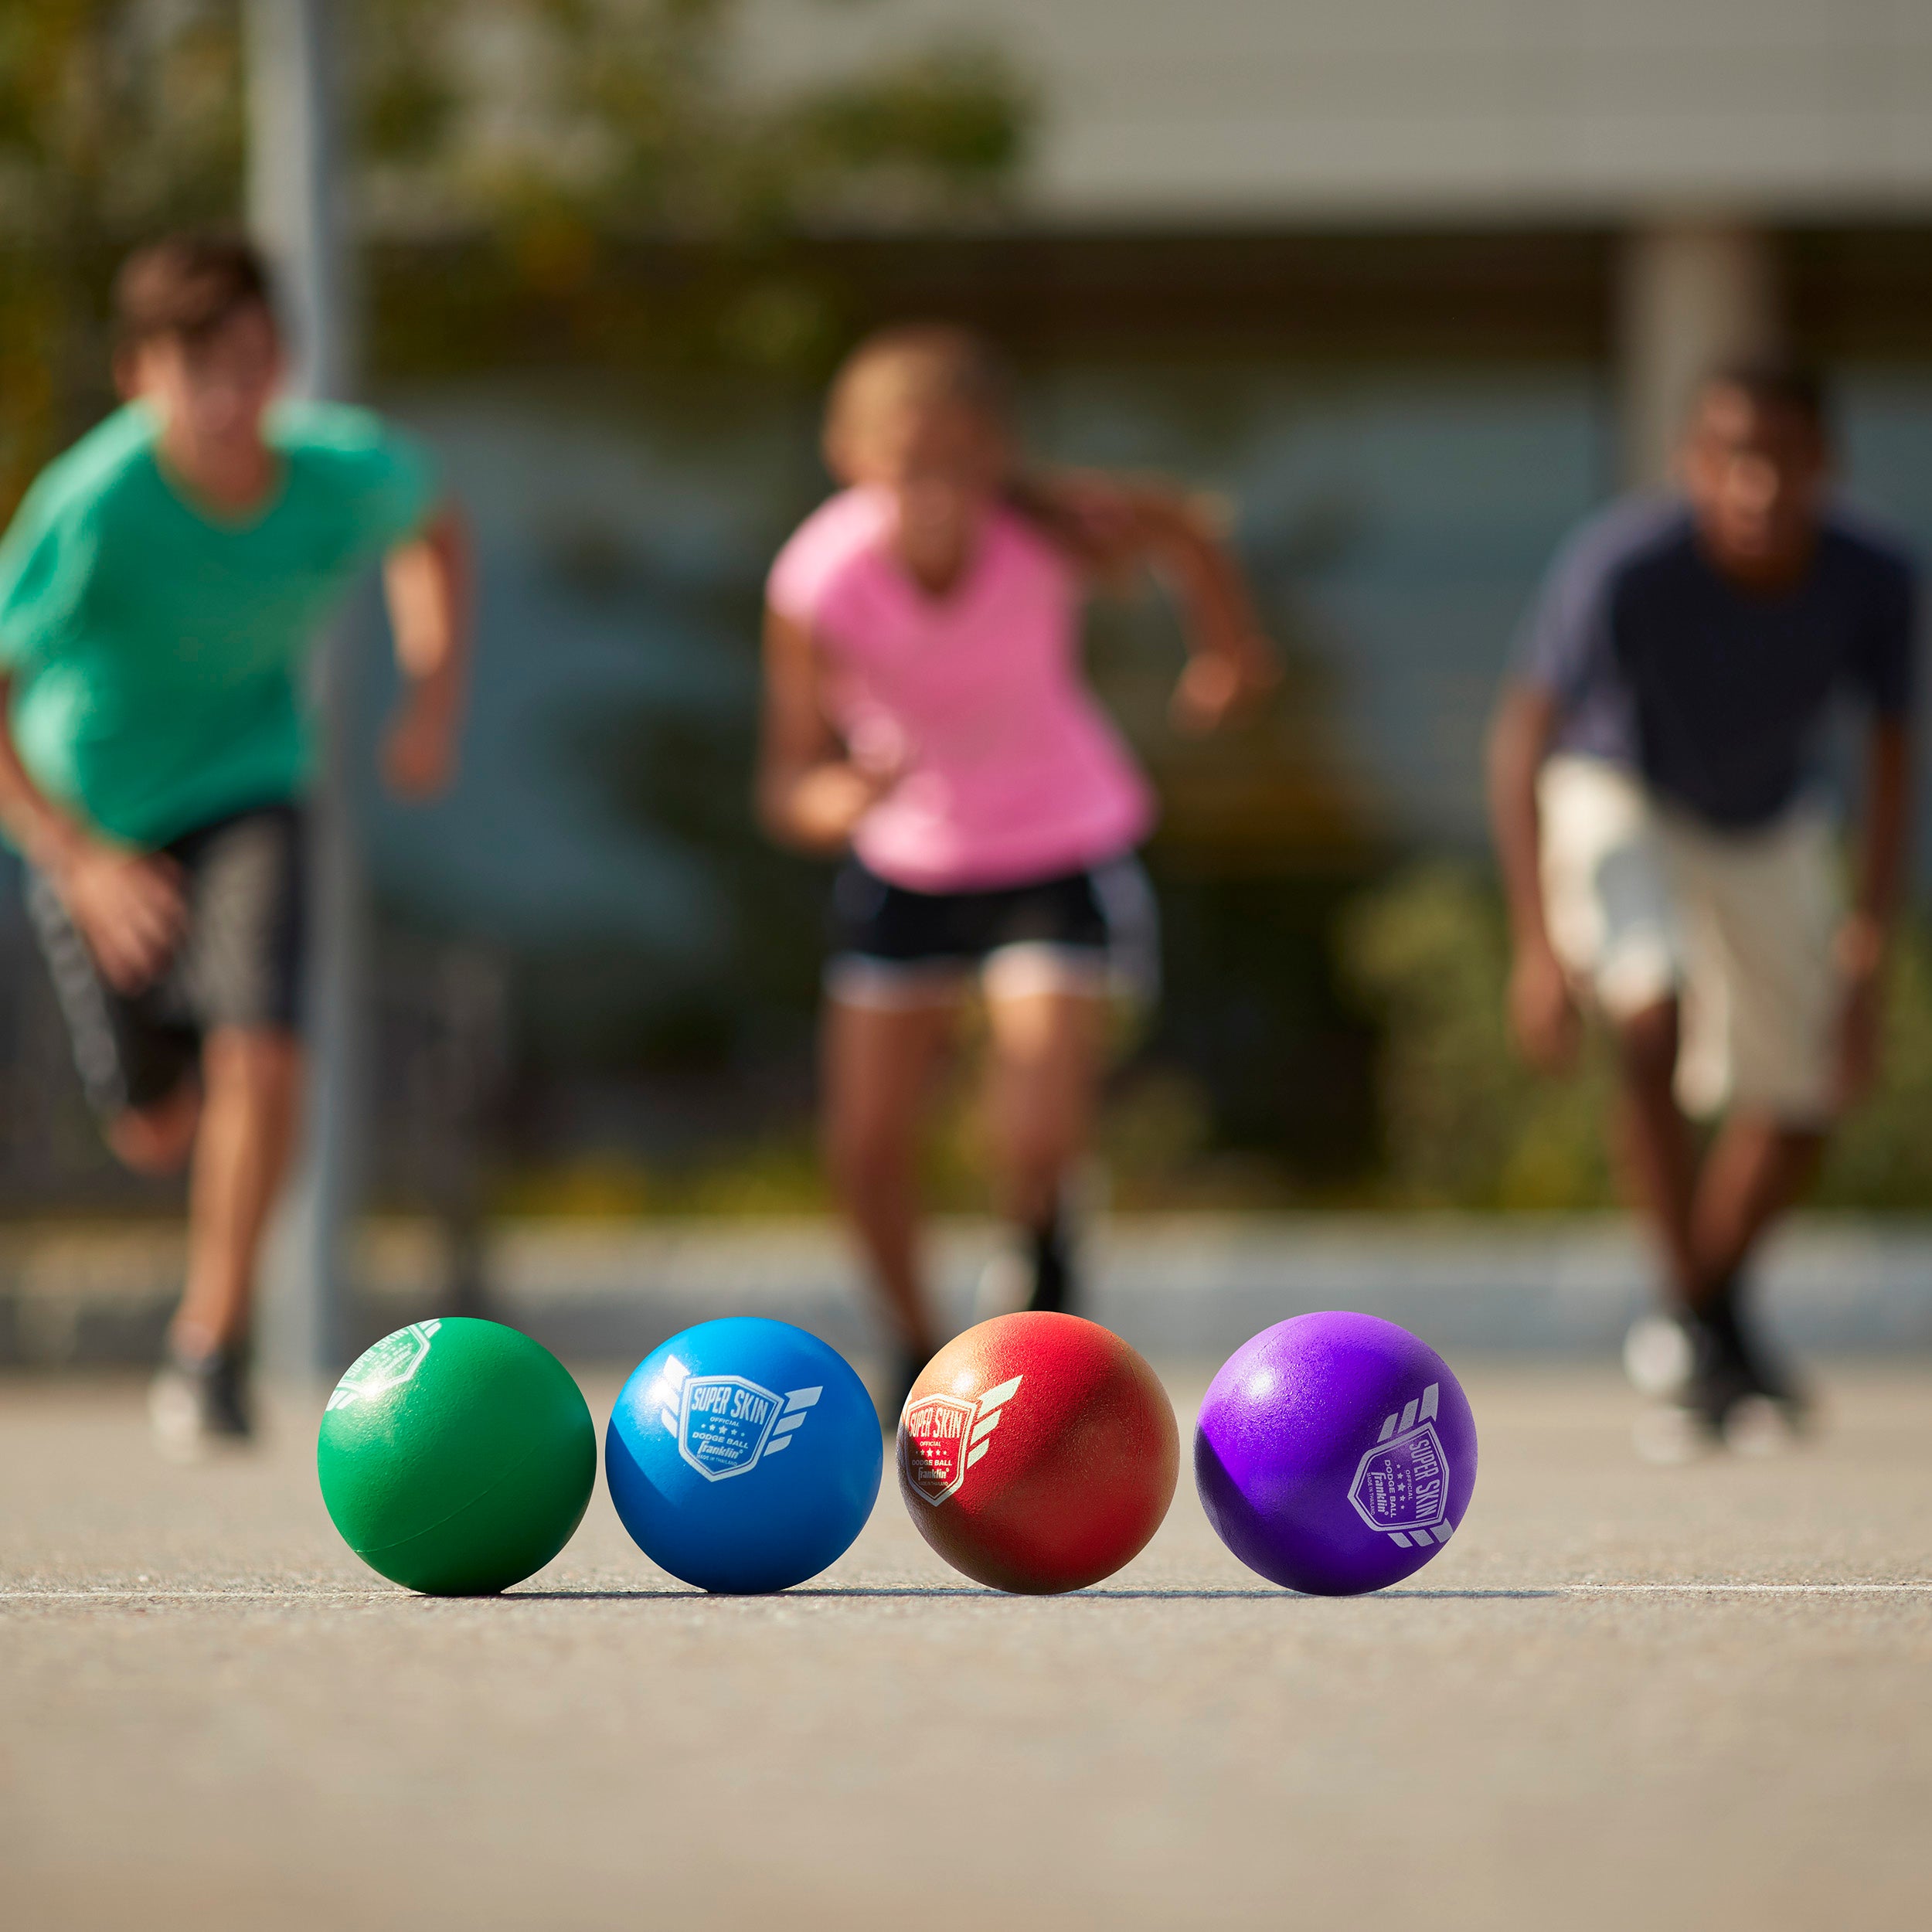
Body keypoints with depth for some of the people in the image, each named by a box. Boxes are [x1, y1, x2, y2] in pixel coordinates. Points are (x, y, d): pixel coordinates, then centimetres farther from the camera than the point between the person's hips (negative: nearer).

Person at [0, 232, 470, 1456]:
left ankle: (213, 1343, -8)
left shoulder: (348, 470, -19)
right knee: (155, 1132, 12)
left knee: (259, 1052, -24)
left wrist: (435, 699, -3)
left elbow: (433, 531, 7)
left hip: (246, 792, 1)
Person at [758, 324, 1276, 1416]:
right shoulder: (818, 581, -27)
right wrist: (837, 801, -49)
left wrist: (1233, 651, 11)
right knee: (868, 1147, 1)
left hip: (1064, 855, -1)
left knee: (1036, 1139, -17)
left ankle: (1041, 1243, 20)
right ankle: (918, 1343, 30)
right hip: (907, 862, 1)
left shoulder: (1058, 538, -27)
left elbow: (1179, 528, -4)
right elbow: (790, 787, -26)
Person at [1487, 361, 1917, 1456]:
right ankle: (1705, 1324, -19)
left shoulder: (1874, 583, -24)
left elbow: (1892, 762, -13)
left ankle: (1704, 1312, 32)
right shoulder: (1620, 567, -33)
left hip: (1772, 831, 4)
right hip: (1621, 802, -4)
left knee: (1801, 1099, 5)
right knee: (1653, 1017, -29)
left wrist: (1871, 950, -20)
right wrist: (1539, 942, -34)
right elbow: (1523, 740, -27)